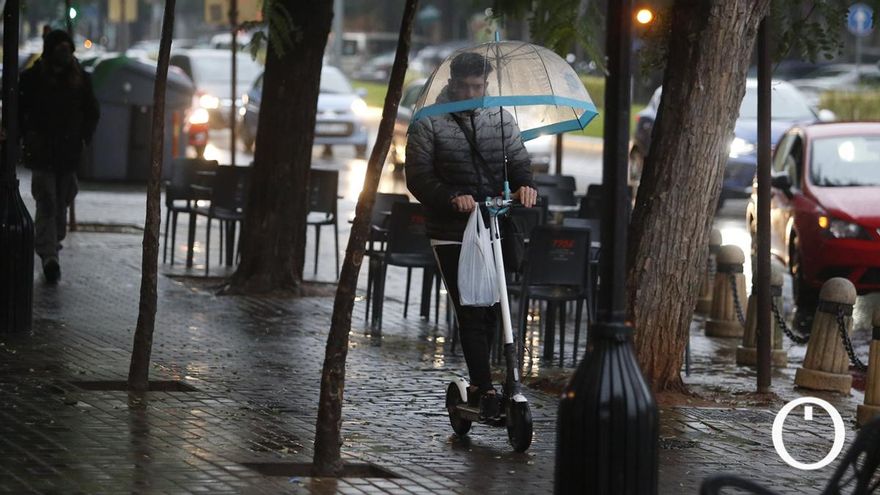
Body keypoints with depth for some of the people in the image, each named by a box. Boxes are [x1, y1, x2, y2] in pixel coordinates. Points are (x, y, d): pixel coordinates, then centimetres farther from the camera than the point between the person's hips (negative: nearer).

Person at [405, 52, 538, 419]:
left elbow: (518, 160, 5)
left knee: (490, 311, 9)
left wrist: (524, 184, -19)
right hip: (451, 234, -4)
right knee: (471, 313, -10)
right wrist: (451, 198, -26)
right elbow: (418, 176, -8)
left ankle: (477, 386, 23)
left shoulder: (500, 119, 9)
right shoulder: (429, 123, -3)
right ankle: (487, 392, -11)